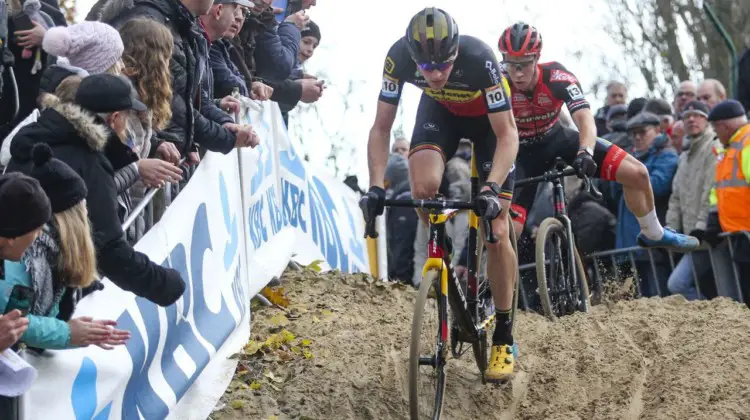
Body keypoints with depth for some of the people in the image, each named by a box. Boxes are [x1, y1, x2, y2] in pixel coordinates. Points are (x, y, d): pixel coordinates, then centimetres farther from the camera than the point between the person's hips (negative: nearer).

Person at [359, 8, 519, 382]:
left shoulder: (479, 59, -40)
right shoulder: (399, 56, -32)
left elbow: (507, 135, -34)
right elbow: (381, 128, -23)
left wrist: (492, 189, -47)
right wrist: (376, 186, -35)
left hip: (489, 118, -2)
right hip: (440, 111, 2)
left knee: (496, 232, -8)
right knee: (423, 187, -29)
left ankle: (504, 339, 4)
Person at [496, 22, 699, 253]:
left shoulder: (556, 76, -27)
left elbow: (584, 117, -37)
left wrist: (585, 152, -56)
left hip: (559, 139, 1)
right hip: (526, 153, -1)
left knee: (637, 173, -6)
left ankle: (653, 234, 19)